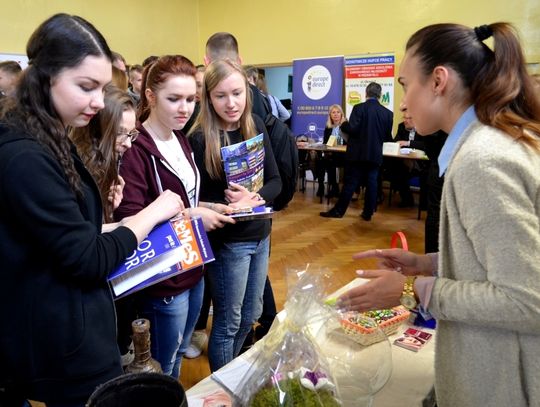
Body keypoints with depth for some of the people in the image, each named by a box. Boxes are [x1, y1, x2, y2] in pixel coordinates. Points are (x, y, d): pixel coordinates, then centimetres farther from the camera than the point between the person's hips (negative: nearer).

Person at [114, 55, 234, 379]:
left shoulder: (181, 141, 8)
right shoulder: (135, 149, -19)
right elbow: (129, 219, -25)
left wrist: (210, 207, -1)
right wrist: (191, 216, -24)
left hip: (193, 269, 8)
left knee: (178, 356, 25)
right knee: (162, 371, 13)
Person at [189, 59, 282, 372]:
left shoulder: (256, 125, -2)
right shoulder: (200, 139, -16)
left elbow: (276, 180, 0)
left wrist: (256, 197, -20)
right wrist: (228, 205, -30)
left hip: (260, 234, 6)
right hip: (227, 241, -6)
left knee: (251, 316, 21)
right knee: (228, 322, 10)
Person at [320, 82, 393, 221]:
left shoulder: (359, 108, -10)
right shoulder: (388, 113, 1)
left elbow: (352, 129, -18)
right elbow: (388, 136, 5)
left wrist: (343, 125, 2)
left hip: (357, 153, -3)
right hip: (375, 154, 3)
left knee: (350, 183, 2)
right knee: (372, 183, 8)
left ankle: (338, 210, 7)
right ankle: (368, 213, 13)